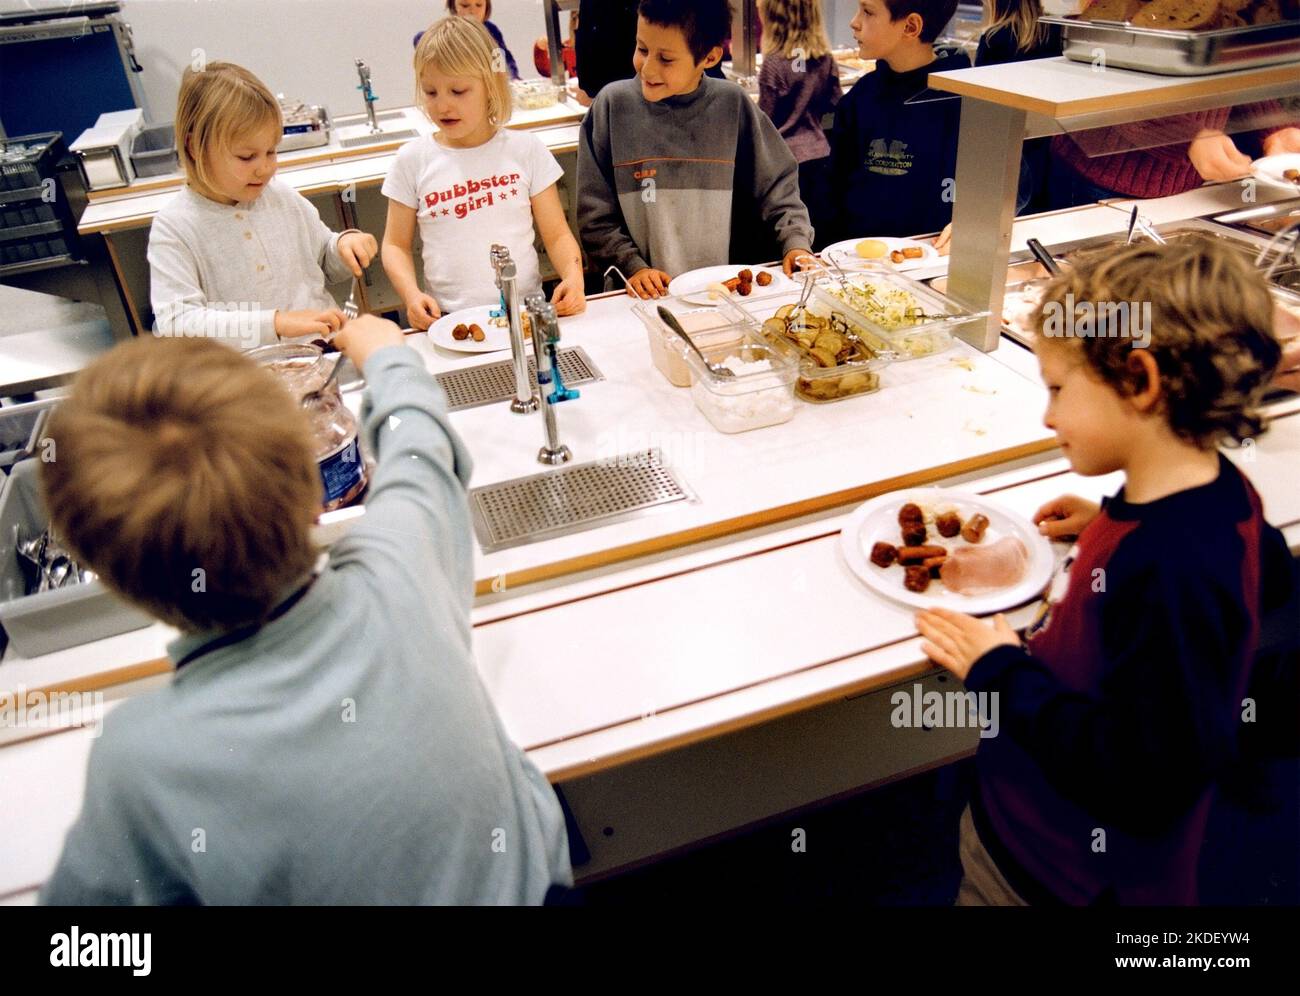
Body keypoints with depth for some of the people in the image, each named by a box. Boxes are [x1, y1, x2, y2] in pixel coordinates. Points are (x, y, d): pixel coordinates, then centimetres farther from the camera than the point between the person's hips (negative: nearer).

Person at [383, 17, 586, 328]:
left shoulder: (526, 149, 5)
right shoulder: (413, 160, 6)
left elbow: (556, 234, 7)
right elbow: (396, 244, 11)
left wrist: (573, 277, -12)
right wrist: (412, 295, -8)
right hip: (449, 321, 1)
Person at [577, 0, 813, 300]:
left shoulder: (732, 104, 1)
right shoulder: (614, 104, 0)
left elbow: (776, 186, 10)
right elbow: (595, 214, 2)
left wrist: (795, 242, -4)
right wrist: (633, 267, -9)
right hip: (647, 297, 1)